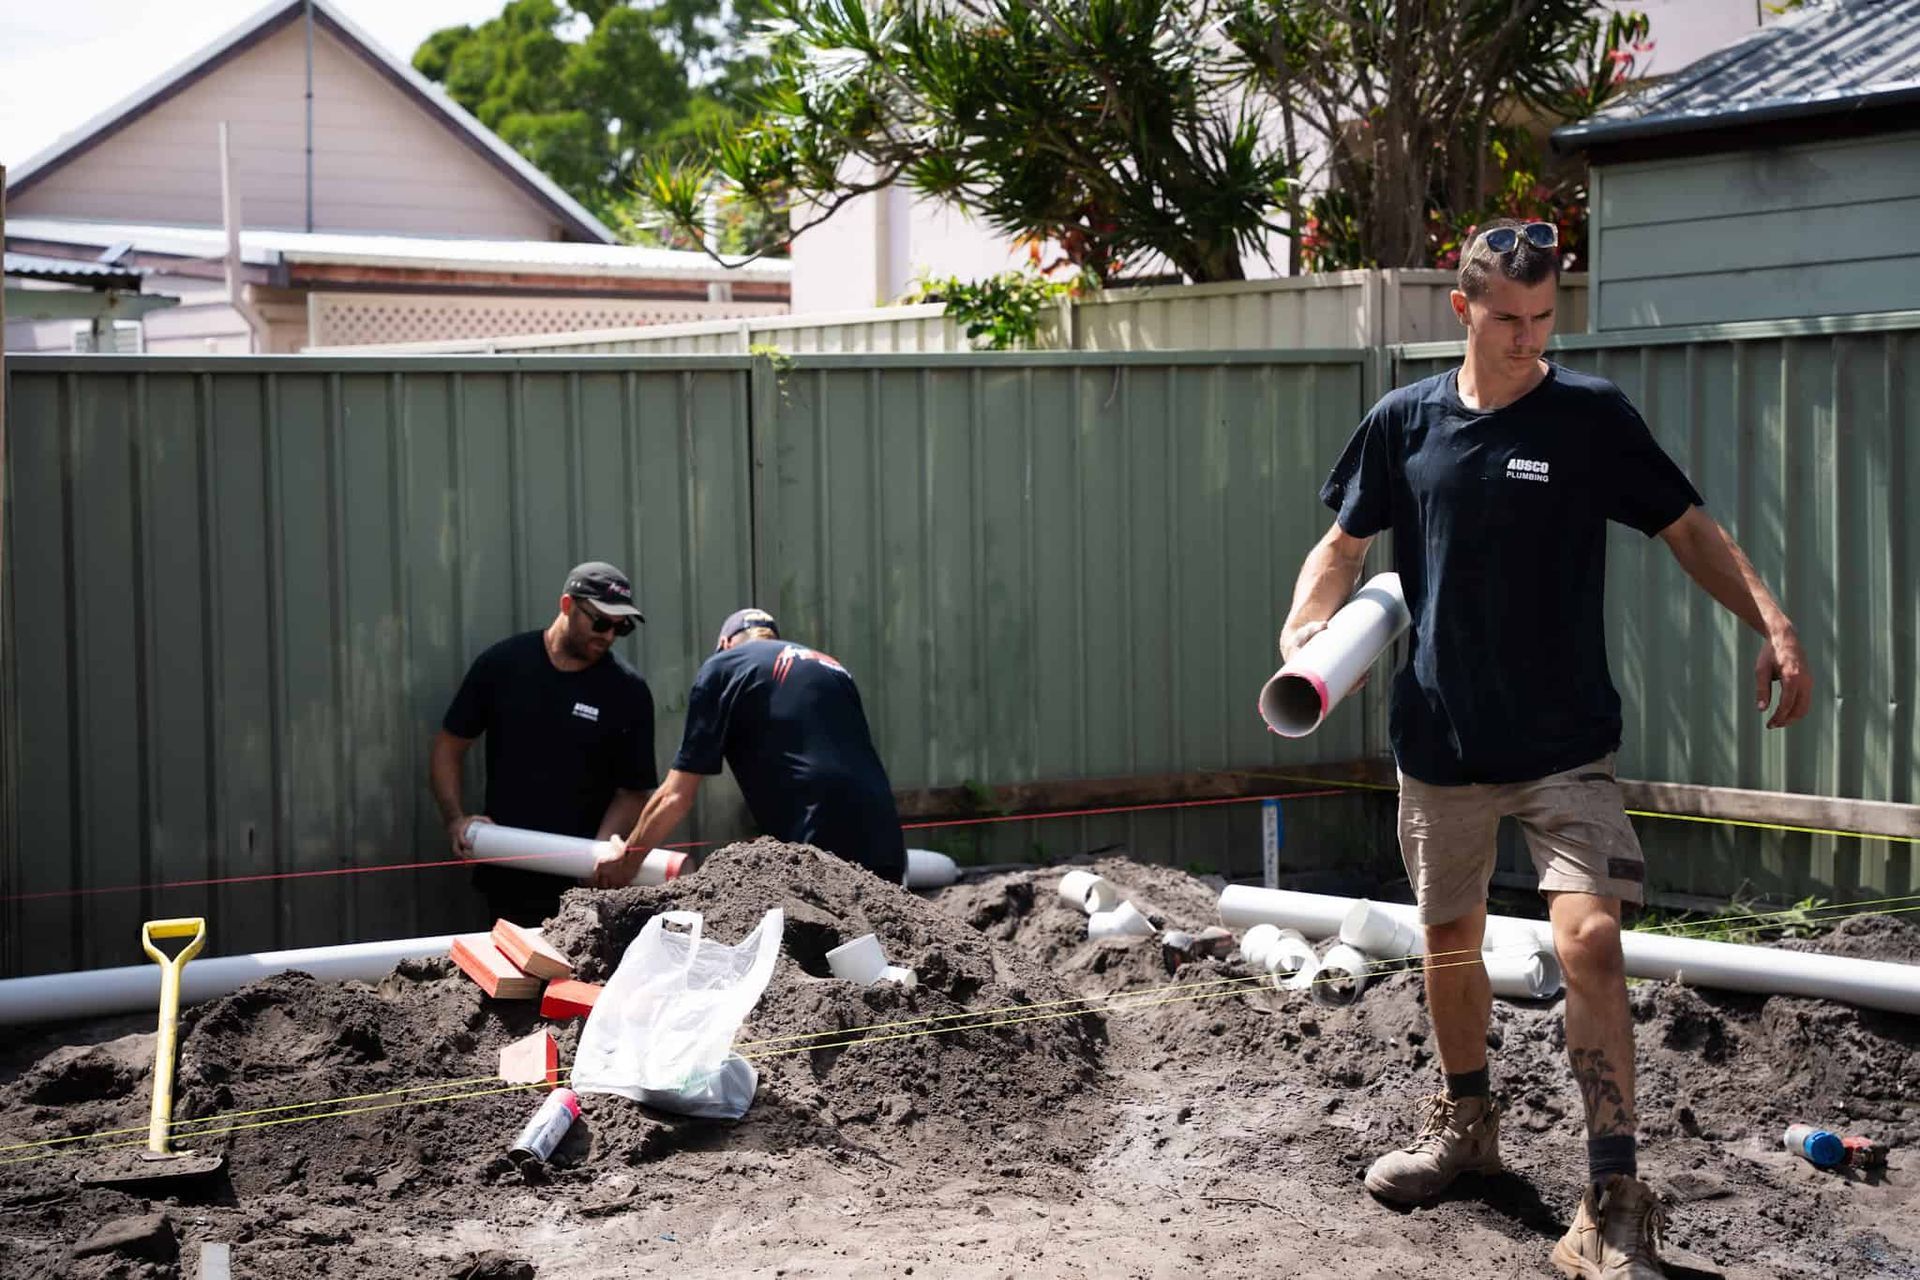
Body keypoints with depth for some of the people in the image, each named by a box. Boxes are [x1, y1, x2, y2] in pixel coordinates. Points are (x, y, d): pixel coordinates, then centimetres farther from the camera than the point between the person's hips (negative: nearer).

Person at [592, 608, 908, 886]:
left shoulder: (723, 667, 10)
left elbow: (676, 796, 9)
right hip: (884, 850, 6)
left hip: (818, 854, -6)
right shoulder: (831, 668, 26)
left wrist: (627, 861, 24)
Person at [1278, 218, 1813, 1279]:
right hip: (1440, 741, 3)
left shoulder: (1591, 415, -4)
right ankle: (1466, 1119, 42)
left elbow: (1688, 528, -1)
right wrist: (1301, 630, -9)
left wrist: (1772, 624, -15)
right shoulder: (1404, 422, 2)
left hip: (1566, 743, -3)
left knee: (1589, 939, -17)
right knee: (1449, 937, 16)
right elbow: (1345, 543, 10)